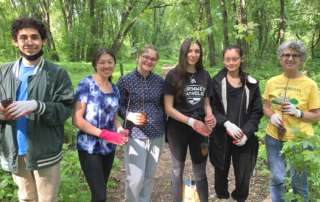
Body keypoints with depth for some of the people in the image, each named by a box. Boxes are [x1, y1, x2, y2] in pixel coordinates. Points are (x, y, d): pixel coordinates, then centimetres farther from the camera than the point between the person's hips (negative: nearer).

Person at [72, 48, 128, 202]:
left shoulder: (115, 90, 7)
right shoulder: (86, 84, -11)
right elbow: (77, 120, -17)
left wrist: (120, 131, -9)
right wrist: (105, 134, -22)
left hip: (109, 147, 6)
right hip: (89, 148, -6)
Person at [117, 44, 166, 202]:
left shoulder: (160, 81, 3)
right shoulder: (125, 80, -6)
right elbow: (118, 106, -1)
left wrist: (165, 127, 13)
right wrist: (129, 116, -19)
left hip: (157, 135, 4)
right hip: (135, 135, -3)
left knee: (149, 176, 14)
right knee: (135, 178, -3)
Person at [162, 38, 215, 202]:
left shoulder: (205, 75, 1)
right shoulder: (173, 75, -9)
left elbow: (206, 103, 9)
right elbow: (168, 108, -12)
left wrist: (210, 116, -13)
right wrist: (192, 122, -21)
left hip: (200, 130, 2)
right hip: (178, 130, -2)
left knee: (200, 172, 13)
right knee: (178, 170, 16)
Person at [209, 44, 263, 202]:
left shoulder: (251, 84, 3)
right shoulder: (217, 82, -1)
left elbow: (257, 112, 3)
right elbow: (212, 108, -3)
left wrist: (246, 133, -9)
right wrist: (227, 124, -18)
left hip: (243, 138, 1)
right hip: (221, 136, 0)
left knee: (243, 175, 4)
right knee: (221, 171, 13)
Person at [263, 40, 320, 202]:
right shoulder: (272, 82, 1)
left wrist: (298, 113, -21)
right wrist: (272, 116, -11)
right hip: (274, 137, 2)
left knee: (299, 182, 11)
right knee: (277, 179, 11)